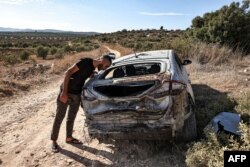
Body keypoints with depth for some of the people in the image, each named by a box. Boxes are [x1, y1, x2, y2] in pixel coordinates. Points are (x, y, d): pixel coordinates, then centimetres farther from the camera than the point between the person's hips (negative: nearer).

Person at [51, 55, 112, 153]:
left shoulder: (92, 69, 8)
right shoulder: (86, 62, -17)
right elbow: (68, 72, -21)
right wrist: (64, 92, -25)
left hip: (77, 95, 8)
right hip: (66, 93, -8)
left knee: (71, 117, 18)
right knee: (59, 117, 4)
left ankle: (69, 138, 34)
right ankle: (54, 141, 18)